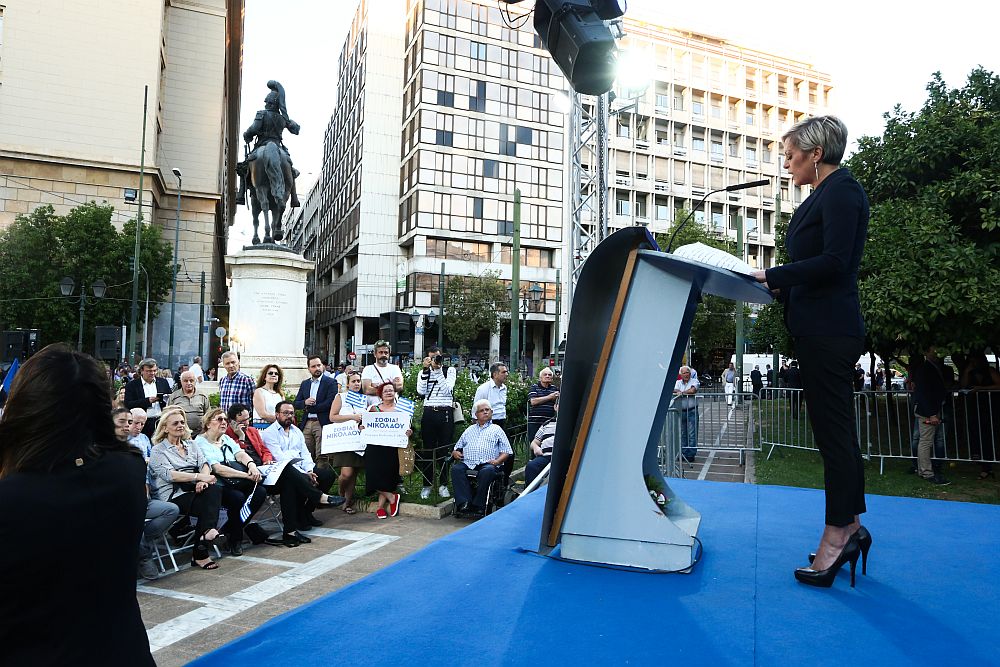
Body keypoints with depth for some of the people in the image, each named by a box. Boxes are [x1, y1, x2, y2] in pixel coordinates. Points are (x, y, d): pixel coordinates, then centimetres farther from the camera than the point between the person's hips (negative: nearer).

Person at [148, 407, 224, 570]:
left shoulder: (191, 445, 22)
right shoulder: (158, 450, 4)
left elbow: (204, 464, 7)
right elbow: (169, 474, -14)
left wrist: (203, 480, -18)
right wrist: (199, 476, -26)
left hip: (193, 490, 4)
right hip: (173, 495, -4)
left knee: (214, 490, -29)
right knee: (208, 505, -29)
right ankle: (200, 554, -25)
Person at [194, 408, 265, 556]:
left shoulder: (226, 439, 21)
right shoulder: (200, 442, -3)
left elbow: (240, 454, 5)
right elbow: (217, 469, -14)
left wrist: (251, 465, -20)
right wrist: (247, 475, -21)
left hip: (236, 483, 7)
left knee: (260, 492, -19)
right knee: (238, 498, -32)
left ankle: (228, 529, -2)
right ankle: (235, 539, -8)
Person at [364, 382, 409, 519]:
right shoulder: (374, 409, 11)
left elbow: (408, 427, 7)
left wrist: (409, 432, -15)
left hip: (392, 449, 0)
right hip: (375, 448, 1)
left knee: (388, 476, -8)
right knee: (375, 476, -10)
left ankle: (380, 506, 4)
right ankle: (392, 497, 9)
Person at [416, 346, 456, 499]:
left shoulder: (450, 370, 6)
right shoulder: (424, 373, 10)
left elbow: (447, 389, -10)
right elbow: (421, 391, -6)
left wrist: (437, 370, -14)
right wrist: (426, 369, -10)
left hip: (446, 413, -1)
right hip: (429, 413, 1)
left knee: (444, 450, 3)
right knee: (427, 450, 3)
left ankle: (443, 485, 12)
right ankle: (427, 485, 11)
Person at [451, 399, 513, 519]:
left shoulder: (496, 429, 20)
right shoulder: (469, 430, 31)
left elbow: (507, 451, 11)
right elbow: (457, 448, 30)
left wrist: (497, 461, -9)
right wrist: (455, 453, 5)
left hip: (487, 464, -3)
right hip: (468, 463, 3)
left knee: (487, 471, -37)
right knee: (456, 468, -29)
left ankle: (478, 506, -29)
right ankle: (464, 504, -34)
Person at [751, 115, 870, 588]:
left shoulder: (842, 190, -9)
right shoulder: (822, 195, 19)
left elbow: (834, 261, -19)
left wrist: (773, 276, -14)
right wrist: (774, 283, 11)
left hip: (830, 331, -10)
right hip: (822, 330, 10)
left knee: (833, 431, -5)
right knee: (837, 430, 13)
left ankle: (838, 535, 4)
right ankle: (852, 527, 23)